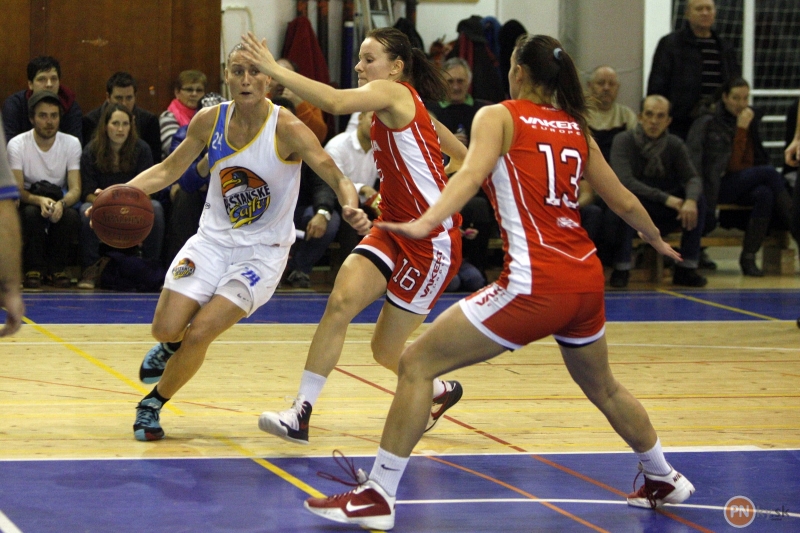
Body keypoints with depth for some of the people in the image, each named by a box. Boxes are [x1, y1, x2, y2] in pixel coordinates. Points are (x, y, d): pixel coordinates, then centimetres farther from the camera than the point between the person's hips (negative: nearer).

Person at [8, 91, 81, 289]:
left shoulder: (71, 144, -4)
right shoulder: (17, 145, -10)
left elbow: (75, 189, -12)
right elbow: (18, 190, -17)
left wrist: (60, 204, -36)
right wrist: (40, 200, -40)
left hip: (59, 202, 2)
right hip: (28, 203, -2)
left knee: (71, 216, -32)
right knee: (32, 213, -36)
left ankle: (57, 268, -9)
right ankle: (34, 269, -16)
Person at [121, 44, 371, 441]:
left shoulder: (287, 130, -18)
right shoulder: (210, 121, -5)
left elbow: (336, 177, -23)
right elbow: (169, 170, 7)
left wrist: (351, 207, -45)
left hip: (262, 252, -3)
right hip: (213, 240, 3)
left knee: (199, 334, -14)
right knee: (167, 328, -10)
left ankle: (153, 403, 13)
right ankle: (171, 347, 30)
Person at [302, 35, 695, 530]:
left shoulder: (500, 116, 1)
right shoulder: (577, 129, 16)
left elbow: (472, 173, -20)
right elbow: (623, 201, 25)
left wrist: (426, 222, -35)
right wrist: (657, 240, 45)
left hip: (535, 285, -7)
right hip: (587, 280, 7)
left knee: (417, 363, -2)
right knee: (603, 386, 32)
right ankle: (664, 478, 46)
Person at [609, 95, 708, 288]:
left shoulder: (675, 145, -1)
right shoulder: (623, 141, -13)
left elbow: (693, 178, -9)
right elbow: (625, 181, -26)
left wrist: (690, 200, -33)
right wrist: (664, 198, -33)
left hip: (663, 217, 4)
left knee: (698, 201, -19)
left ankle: (687, 268, -12)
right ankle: (621, 268, -27)